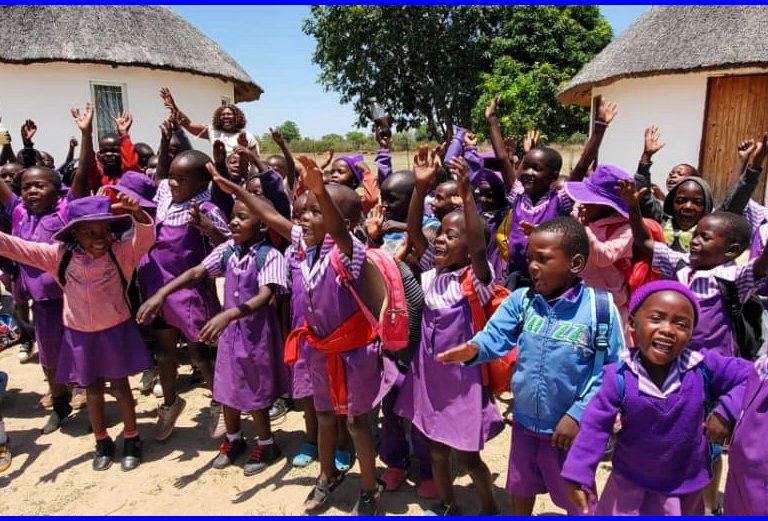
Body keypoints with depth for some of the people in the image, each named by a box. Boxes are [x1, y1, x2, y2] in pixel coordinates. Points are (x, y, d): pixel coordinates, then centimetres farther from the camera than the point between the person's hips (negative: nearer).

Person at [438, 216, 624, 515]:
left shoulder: (601, 310, -18)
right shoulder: (520, 300, -7)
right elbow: (496, 335, -15)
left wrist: (578, 415, -19)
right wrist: (474, 349, -37)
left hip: (570, 428, -3)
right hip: (524, 422, 3)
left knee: (575, 500, 22)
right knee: (521, 490, 26)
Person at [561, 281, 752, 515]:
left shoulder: (704, 366, -19)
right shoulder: (620, 377, -23)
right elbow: (595, 426, -18)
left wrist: (727, 412, -19)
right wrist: (579, 475, -20)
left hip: (686, 487, 2)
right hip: (630, 483, -2)